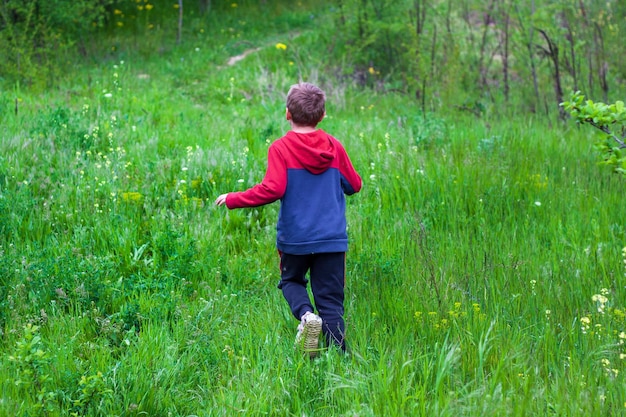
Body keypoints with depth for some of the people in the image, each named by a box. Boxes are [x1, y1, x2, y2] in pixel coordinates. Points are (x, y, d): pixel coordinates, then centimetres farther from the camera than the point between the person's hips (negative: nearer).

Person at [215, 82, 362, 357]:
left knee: (291, 280, 24)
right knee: (330, 302, 6)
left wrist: (232, 200, -7)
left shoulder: (281, 148, -9)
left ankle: (306, 314, -7)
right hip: (333, 238, 2)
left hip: (294, 236, -2)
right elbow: (354, 185, 11)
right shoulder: (334, 147, 1)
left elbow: (272, 190, -18)